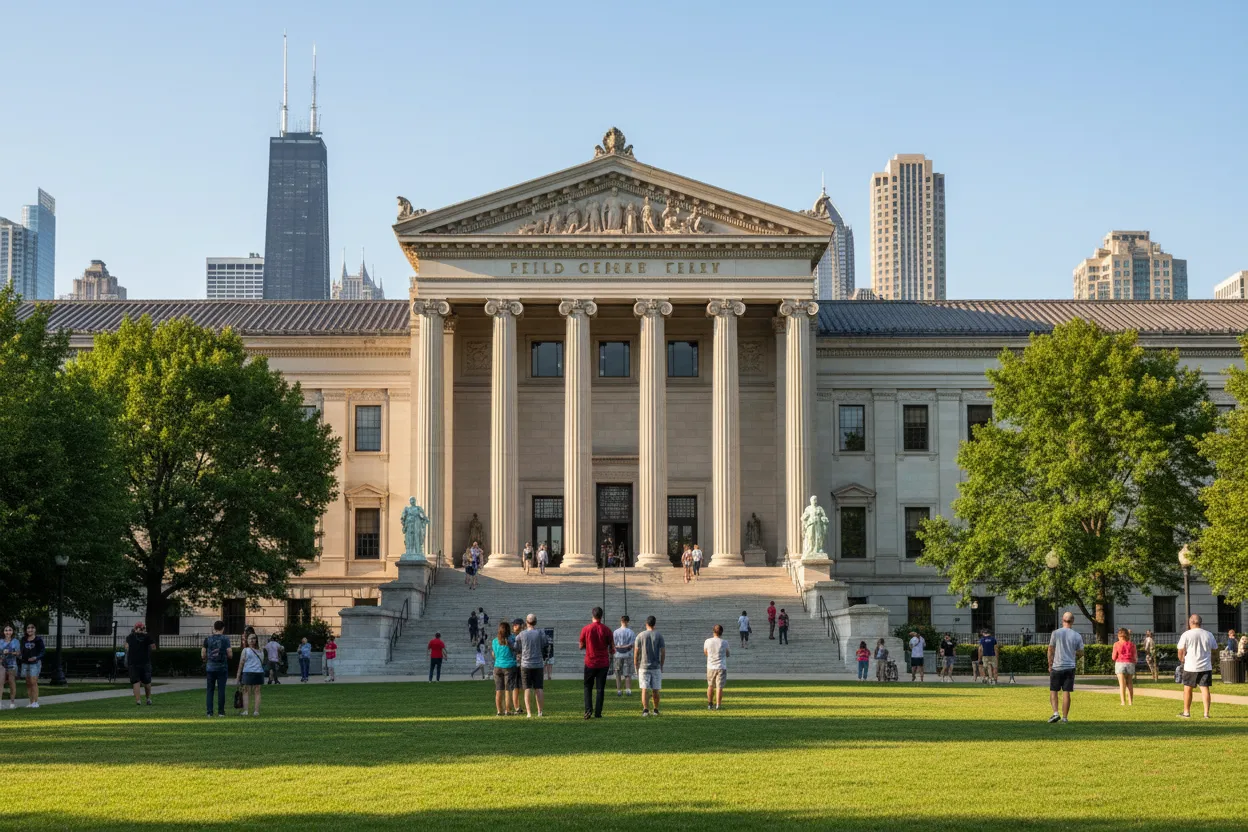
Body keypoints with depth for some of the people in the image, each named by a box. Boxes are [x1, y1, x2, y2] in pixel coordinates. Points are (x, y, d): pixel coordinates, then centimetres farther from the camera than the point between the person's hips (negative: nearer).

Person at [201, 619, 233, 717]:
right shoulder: (225, 639, -4)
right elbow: (230, 655, -7)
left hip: (210, 668, 2)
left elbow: (203, 655, 2)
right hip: (222, 668, -1)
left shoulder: (208, 639, 1)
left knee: (210, 690, 6)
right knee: (221, 690, 3)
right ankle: (221, 712, 4)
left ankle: (209, 712, 2)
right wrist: (231, 652, 15)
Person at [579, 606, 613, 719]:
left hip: (590, 662, 0)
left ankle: (588, 709, -4)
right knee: (600, 688, 5)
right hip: (603, 662, 0)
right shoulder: (606, 630, -4)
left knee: (588, 687, 12)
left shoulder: (585, 629, -6)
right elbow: (611, 647, 2)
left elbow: (581, 646, 2)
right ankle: (598, 713, 2)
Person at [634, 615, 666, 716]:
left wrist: (636, 666, 7)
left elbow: (636, 652, -1)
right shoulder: (659, 636, -1)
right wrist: (661, 666, 10)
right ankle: (656, 710, 15)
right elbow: (663, 652, -1)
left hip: (644, 666, -1)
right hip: (656, 666, 1)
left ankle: (645, 710, -11)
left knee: (645, 689, -2)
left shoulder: (640, 636, -2)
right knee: (655, 690, 9)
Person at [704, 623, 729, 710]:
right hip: (721, 667, -2)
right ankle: (718, 705, -4)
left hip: (711, 667, 2)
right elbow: (727, 654, 6)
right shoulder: (724, 643, -9)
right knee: (719, 687, 0)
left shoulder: (707, 641, -5)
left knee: (710, 686, 17)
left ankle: (710, 704, 24)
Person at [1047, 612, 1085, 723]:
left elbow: (1051, 650, -2)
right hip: (1070, 667, 2)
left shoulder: (1056, 633, -4)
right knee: (1066, 692, 4)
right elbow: (1080, 653, 6)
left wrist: (1050, 665, 7)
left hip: (1057, 667, -2)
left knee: (1053, 691, 7)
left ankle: (1055, 713, -9)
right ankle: (1065, 717, 5)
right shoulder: (1077, 636, 0)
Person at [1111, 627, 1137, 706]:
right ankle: (1130, 702, 8)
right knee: (1130, 685, 11)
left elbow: (1114, 657, 0)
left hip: (1120, 663, -2)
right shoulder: (1132, 644, 4)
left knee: (1122, 685, -3)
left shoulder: (1117, 644, -3)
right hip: (1130, 664, 2)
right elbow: (1134, 657, 5)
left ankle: (1123, 702, -11)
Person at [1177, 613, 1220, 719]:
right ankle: (1206, 713, -3)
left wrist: (1182, 659, 15)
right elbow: (1215, 650, 13)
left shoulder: (1186, 635, -7)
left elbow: (1180, 652, -5)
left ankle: (1186, 712, 15)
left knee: (1187, 688, 10)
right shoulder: (1209, 635, 3)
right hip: (1206, 666, 3)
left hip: (1190, 667, -2)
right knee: (1205, 688, 3)